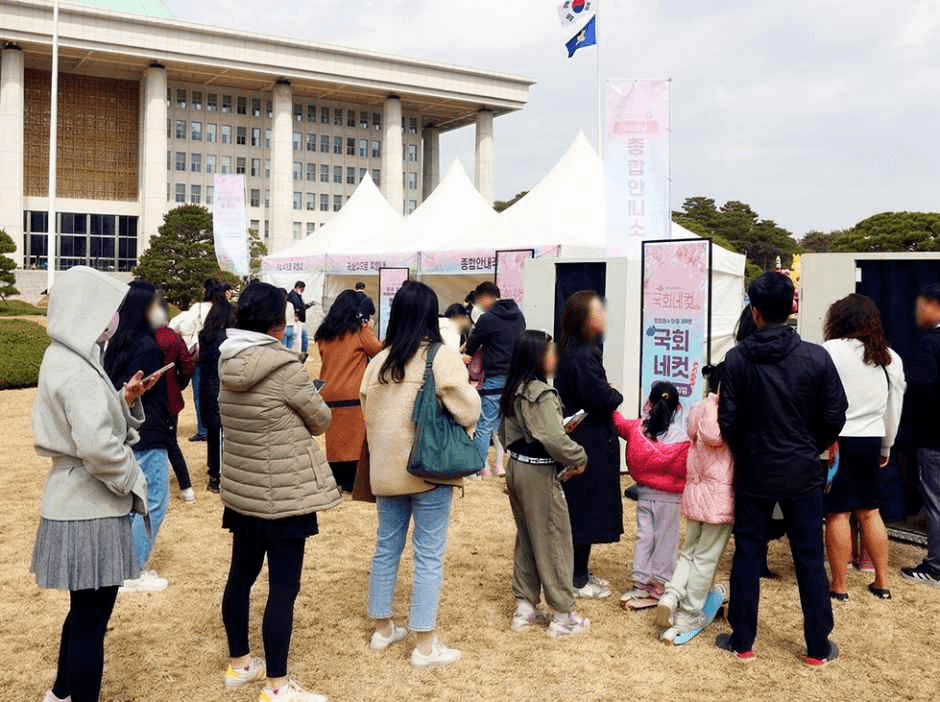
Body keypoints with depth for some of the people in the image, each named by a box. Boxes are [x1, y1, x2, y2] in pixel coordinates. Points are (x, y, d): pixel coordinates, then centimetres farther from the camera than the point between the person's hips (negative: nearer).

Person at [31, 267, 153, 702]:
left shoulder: (65, 358, 9)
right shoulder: (76, 370, -22)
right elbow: (97, 445, -33)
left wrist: (125, 401, 2)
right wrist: (128, 478, -16)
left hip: (78, 504, 10)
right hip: (90, 511, -10)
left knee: (84, 613, 25)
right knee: (91, 622, 3)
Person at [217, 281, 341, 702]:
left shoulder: (228, 364, 1)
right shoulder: (285, 367, -21)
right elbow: (321, 420, -7)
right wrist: (298, 416, 12)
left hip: (240, 489, 8)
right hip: (284, 494, -8)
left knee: (241, 575, 18)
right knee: (283, 586, 1)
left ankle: (238, 664, 34)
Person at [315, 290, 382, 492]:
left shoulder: (324, 333, 9)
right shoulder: (360, 330, -7)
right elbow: (378, 350, -2)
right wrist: (370, 330, 10)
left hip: (329, 394, 5)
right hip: (353, 394, -5)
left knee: (334, 437, 11)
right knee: (354, 437, 2)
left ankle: (336, 480, 16)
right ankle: (351, 483, 3)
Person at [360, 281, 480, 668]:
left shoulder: (378, 361, 5)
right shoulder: (442, 356, -11)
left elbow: (368, 414, 11)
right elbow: (468, 411, -15)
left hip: (385, 470, 6)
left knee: (386, 547, 17)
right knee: (429, 555, 2)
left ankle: (382, 628, 30)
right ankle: (425, 645, 8)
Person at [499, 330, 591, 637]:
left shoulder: (512, 392, 7)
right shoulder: (541, 393, -20)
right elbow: (554, 438, -27)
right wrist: (579, 457, -12)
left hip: (516, 468, 9)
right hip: (539, 474, -9)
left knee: (526, 539, 18)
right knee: (553, 543, 2)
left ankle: (524, 608, 27)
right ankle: (563, 616, 12)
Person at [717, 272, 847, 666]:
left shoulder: (737, 358, -9)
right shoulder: (816, 357, -9)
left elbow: (728, 420, -9)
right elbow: (835, 416, -5)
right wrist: (811, 450, 12)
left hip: (753, 474, 0)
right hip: (803, 474, 0)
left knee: (747, 555, 10)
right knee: (809, 559, 10)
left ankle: (742, 642, 19)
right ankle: (818, 648, 19)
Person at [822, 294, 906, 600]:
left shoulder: (830, 351, -10)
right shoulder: (890, 359, 9)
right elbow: (894, 410, 17)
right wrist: (886, 447, 27)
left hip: (837, 440, -5)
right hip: (871, 442, 6)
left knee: (838, 513, 1)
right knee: (870, 511, 16)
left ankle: (839, 586, 8)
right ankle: (882, 583, 22)